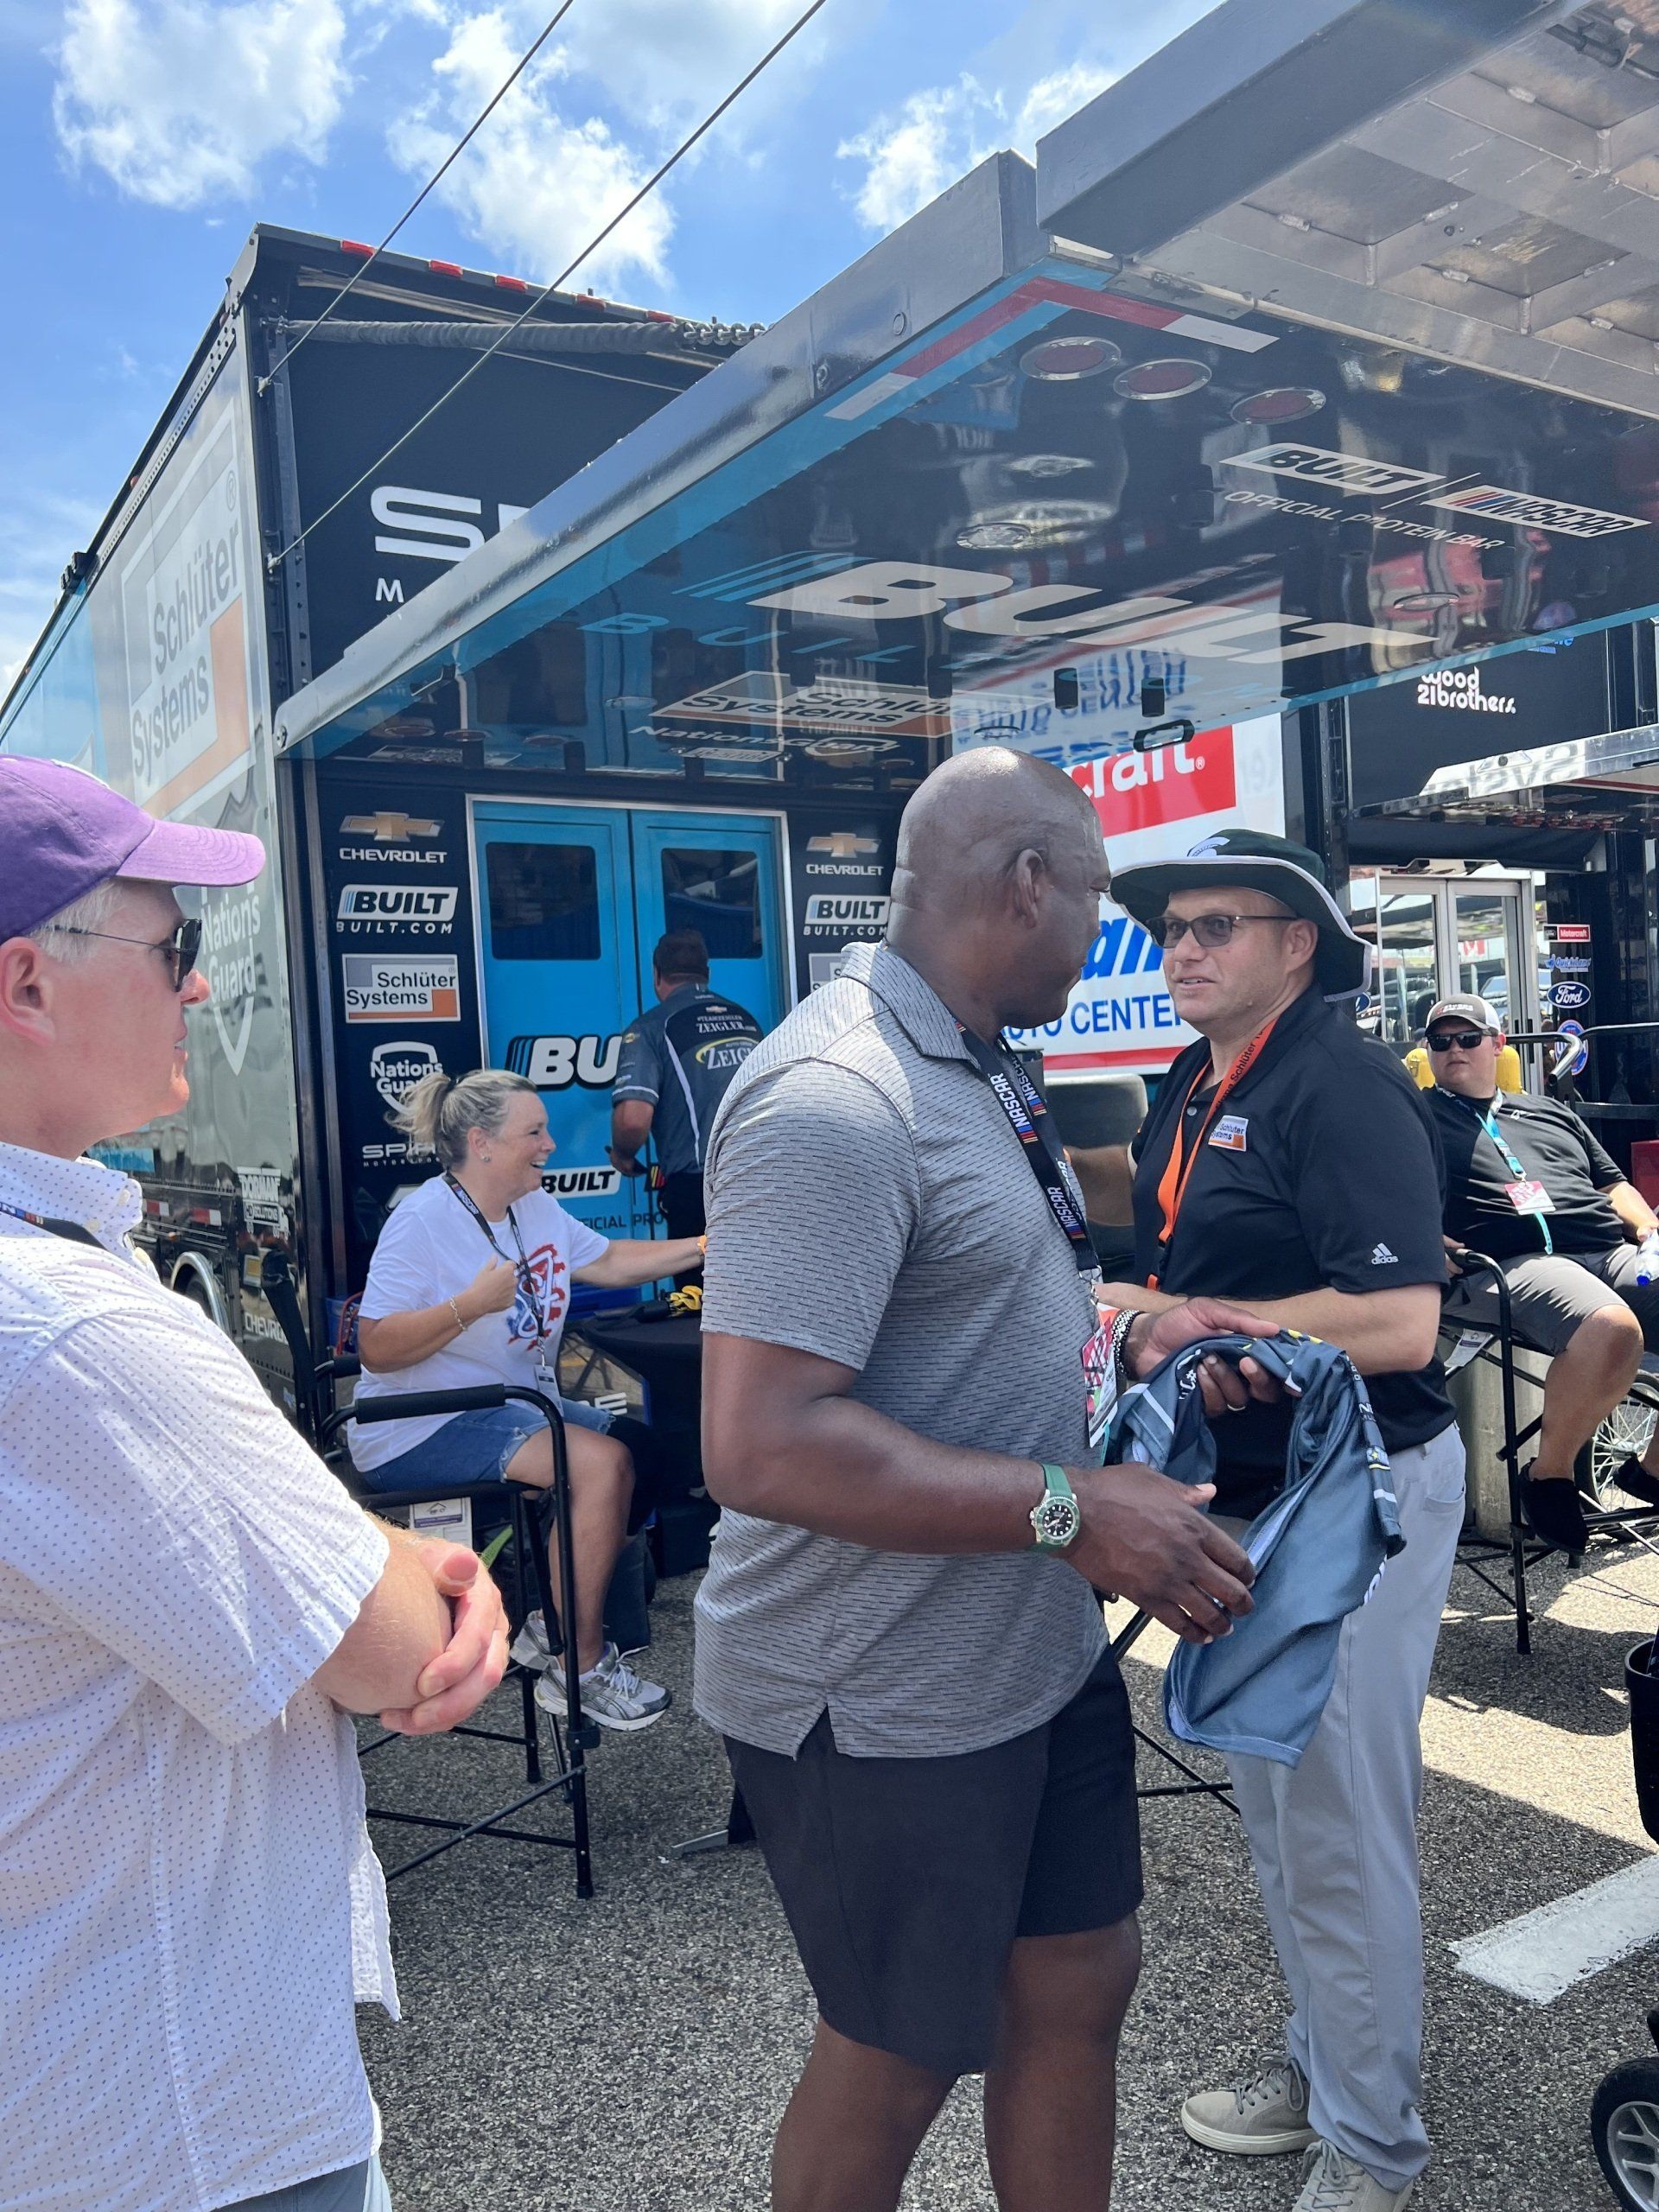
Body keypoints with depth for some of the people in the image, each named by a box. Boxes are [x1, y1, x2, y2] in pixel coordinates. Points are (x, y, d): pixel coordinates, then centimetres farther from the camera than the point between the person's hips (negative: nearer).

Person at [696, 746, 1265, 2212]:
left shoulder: (976, 1072, 9)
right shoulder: (833, 1103, -25)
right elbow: (760, 1444, -31)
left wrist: (1132, 1344, 4)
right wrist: (1072, 1510, -26)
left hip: (1040, 1652, 9)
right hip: (885, 1705, -9)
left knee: (1080, 1980, 22)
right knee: (895, 2063, 14)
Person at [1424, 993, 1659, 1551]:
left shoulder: (1551, 1112, 33)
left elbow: (1614, 1184, 32)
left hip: (1612, 1250, 6)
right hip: (1514, 1263, -6)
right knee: (1612, 1329, -37)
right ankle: (1549, 1477, -15)